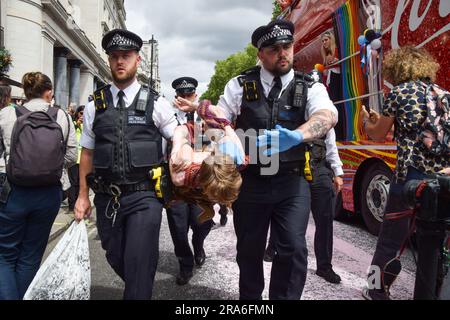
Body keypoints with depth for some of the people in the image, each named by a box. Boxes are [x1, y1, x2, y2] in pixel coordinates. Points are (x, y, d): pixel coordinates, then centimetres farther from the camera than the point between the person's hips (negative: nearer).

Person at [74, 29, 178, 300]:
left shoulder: (156, 103, -1)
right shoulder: (95, 105, 6)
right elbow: (87, 152, 11)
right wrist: (83, 195, 9)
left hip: (144, 196, -3)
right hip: (106, 198, 4)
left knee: (140, 264, -5)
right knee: (116, 259, 18)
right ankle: (140, 290, 44)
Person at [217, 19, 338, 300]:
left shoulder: (310, 88, 0)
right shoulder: (241, 85, 3)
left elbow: (328, 116, -19)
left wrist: (295, 135, -40)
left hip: (292, 184, 0)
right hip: (249, 182, 1)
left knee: (294, 249, -10)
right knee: (249, 250, 13)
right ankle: (249, 298, 38)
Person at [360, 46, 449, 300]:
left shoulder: (399, 91, 0)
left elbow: (379, 134, 7)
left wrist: (366, 120, 28)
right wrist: (380, 119, 33)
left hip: (412, 175, -5)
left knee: (392, 239, 7)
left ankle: (377, 290, 20)